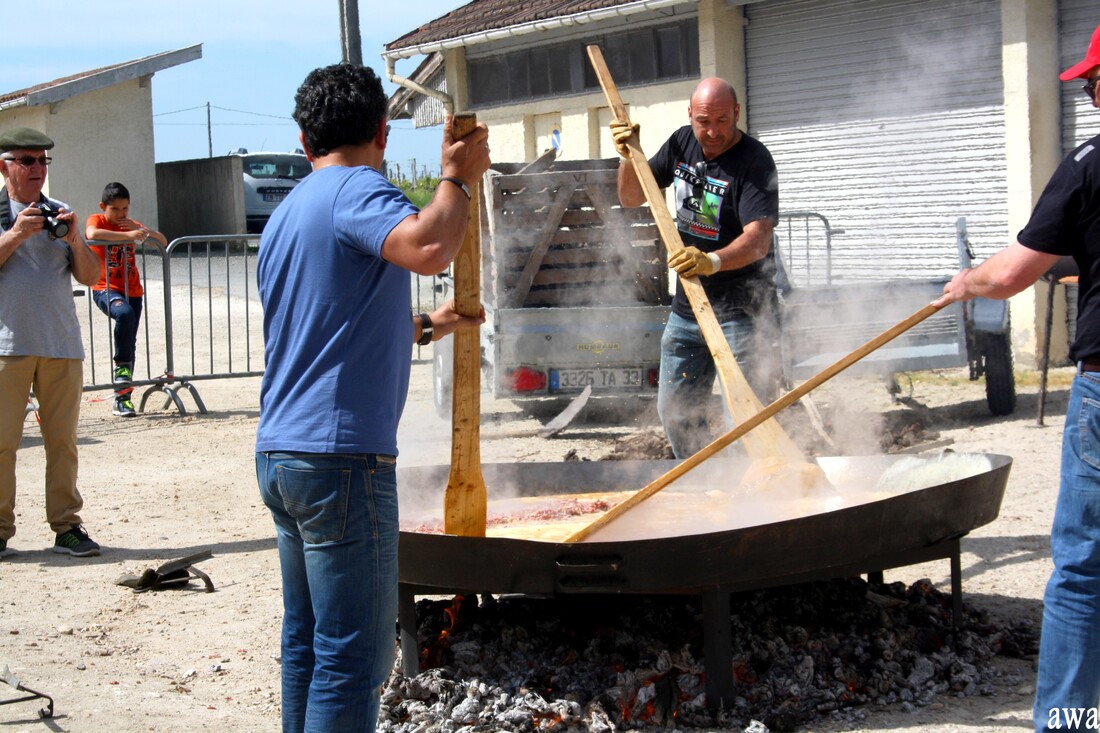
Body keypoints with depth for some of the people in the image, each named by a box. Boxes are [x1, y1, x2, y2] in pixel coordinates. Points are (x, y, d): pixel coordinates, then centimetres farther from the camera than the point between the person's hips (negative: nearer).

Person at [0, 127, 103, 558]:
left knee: (62, 440, 2)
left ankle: (66, 526, 6)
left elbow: (89, 276, 10)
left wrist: (73, 240, -6)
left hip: (61, 345, 3)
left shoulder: (60, 215, 16)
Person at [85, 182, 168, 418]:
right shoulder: (96, 221, -2)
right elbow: (93, 234, -28)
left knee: (130, 344, 4)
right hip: (105, 289, -6)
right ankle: (122, 366, -22)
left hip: (132, 291, 6)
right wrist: (127, 235, -28)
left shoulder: (130, 224, 14)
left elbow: (163, 242, 8)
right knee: (125, 313, -36)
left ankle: (122, 398, 12)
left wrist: (140, 230, -8)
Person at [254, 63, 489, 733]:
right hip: (341, 455, -10)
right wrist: (458, 179, -12)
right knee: (355, 658, -7)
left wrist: (427, 327, 40)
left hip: (281, 453, 10)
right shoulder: (356, 189, -9)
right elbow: (428, 248, -30)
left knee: (307, 644, 16)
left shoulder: (287, 213, 20)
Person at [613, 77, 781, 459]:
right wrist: (628, 157, -4)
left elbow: (758, 240, -31)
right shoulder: (682, 143, 5)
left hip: (740, 310, -7)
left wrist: (713, 261, -49)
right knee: (675, 412, 15)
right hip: (686, 308, 7)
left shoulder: (754, 162, -17)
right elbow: (632, 198, 15)